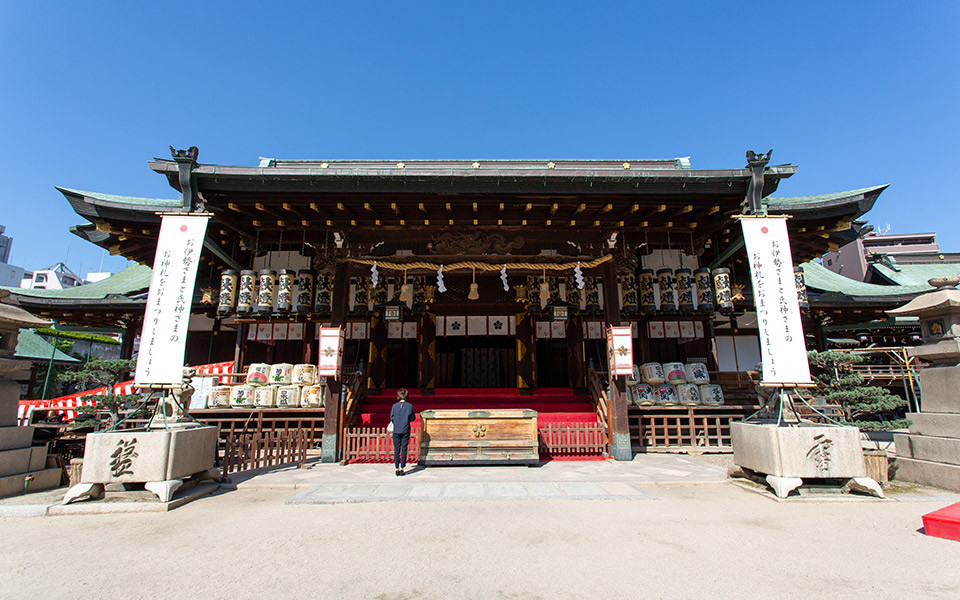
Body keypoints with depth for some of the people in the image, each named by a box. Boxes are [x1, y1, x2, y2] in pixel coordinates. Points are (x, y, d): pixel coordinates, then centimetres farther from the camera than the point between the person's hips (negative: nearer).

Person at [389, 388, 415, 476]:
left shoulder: (394, 406, -5)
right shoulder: (409, 406, -6)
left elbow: (391, 418, 1)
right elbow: (412, 418, 0)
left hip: (396, 430, 1)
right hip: (406, 430, -1)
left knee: (396, 449, 8)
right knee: (404, 449, 6)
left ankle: (397, 468, 10)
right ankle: (402, 468, 5)